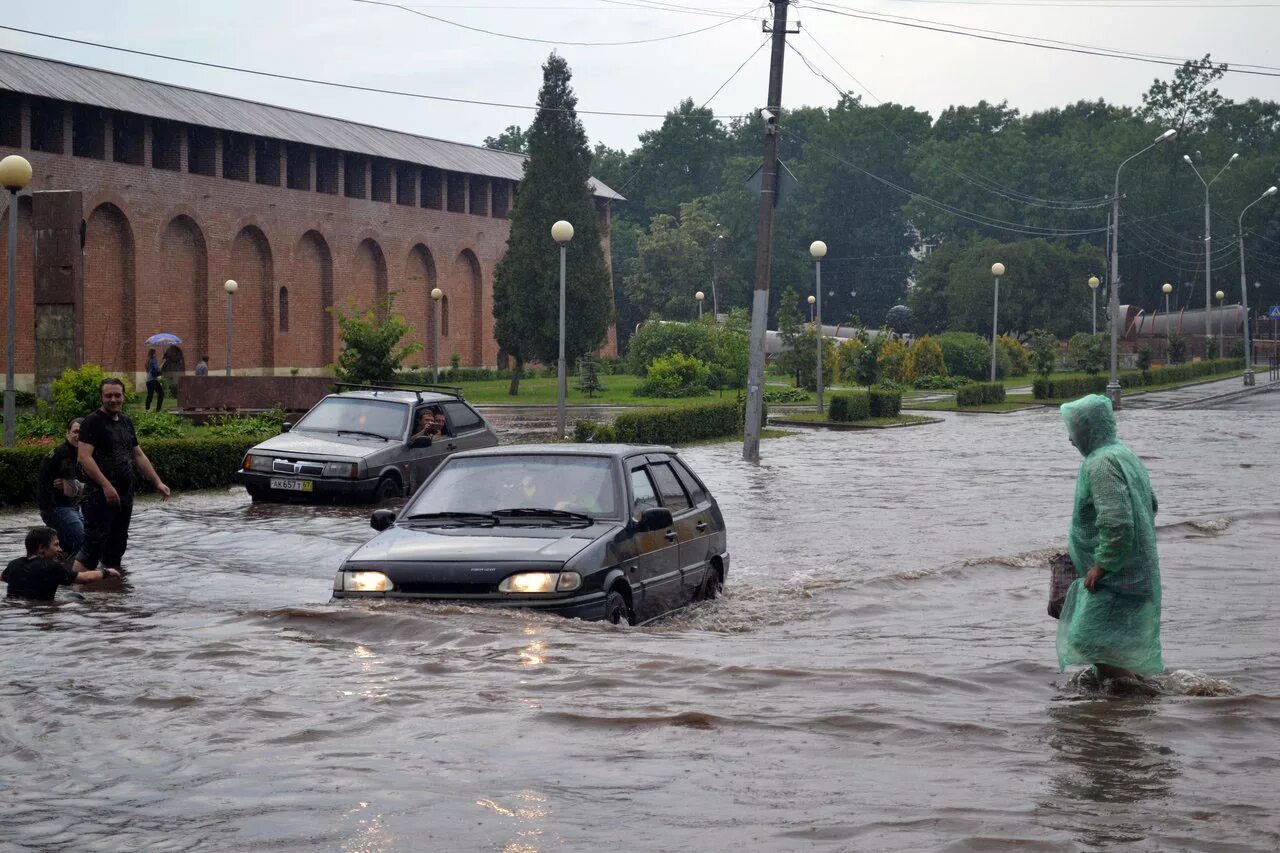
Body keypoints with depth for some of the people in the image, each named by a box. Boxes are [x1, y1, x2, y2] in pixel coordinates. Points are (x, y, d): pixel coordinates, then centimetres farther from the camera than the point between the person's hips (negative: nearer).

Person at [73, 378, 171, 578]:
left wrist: (157, 482, 18)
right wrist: (106, 485, -25)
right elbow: (84, 457, -18)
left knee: (117, 544, 12)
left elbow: (138, 456, 24)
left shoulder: (126, 422, 17)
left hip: (124, 494, 8)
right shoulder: (93, 422, -8)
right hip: (100, 495, -8)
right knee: (94, 543, -13)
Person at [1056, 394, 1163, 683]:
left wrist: (1102, 564, -20)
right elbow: (1151, 505, 24)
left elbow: (1116, 521, -28)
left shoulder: (1101, 464, -18)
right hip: (1138, 570, 10)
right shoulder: (1125, 455, 14)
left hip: (1114, 573, -10)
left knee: (1090, 640, -12)